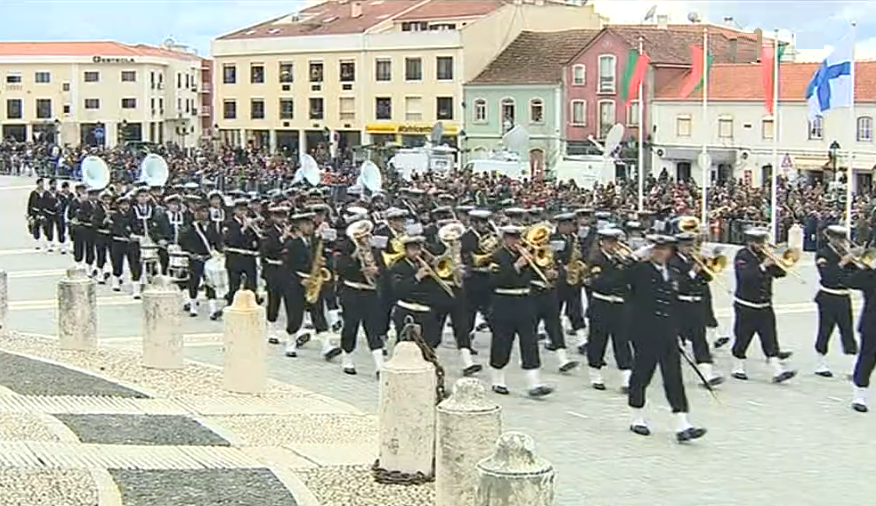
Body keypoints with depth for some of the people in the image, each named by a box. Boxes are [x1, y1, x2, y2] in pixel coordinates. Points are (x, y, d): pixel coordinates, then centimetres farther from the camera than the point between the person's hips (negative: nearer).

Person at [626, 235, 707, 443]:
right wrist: (638, 257, -30)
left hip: (668, 334, 5)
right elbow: (624, 276, -27)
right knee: (642, 373, 6)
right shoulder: (641, 270, -5)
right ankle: (638, 419, 23)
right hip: (645, 332, -5)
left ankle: (682, 426, -7)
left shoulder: (671, 275, 14)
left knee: (674, 377, -2)